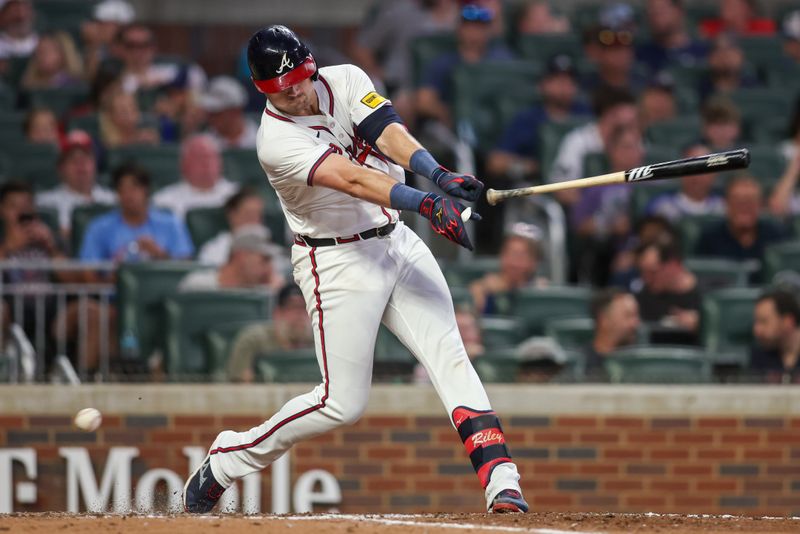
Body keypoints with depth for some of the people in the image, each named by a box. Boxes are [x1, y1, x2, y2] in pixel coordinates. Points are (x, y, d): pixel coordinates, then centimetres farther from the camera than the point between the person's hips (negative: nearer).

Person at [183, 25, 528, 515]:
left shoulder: (345, 82, -2)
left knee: (449, 355, -10)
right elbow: (351, 179, -33)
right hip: (338, 263, -5)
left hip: (397, 242, 5)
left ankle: (501, 482, -18)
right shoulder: (277, 139, -19)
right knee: (343, 402, -4)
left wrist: (439, 174, -37)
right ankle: (228, 460, 14)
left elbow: (390, 134, -17)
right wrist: (426, 203, -46)